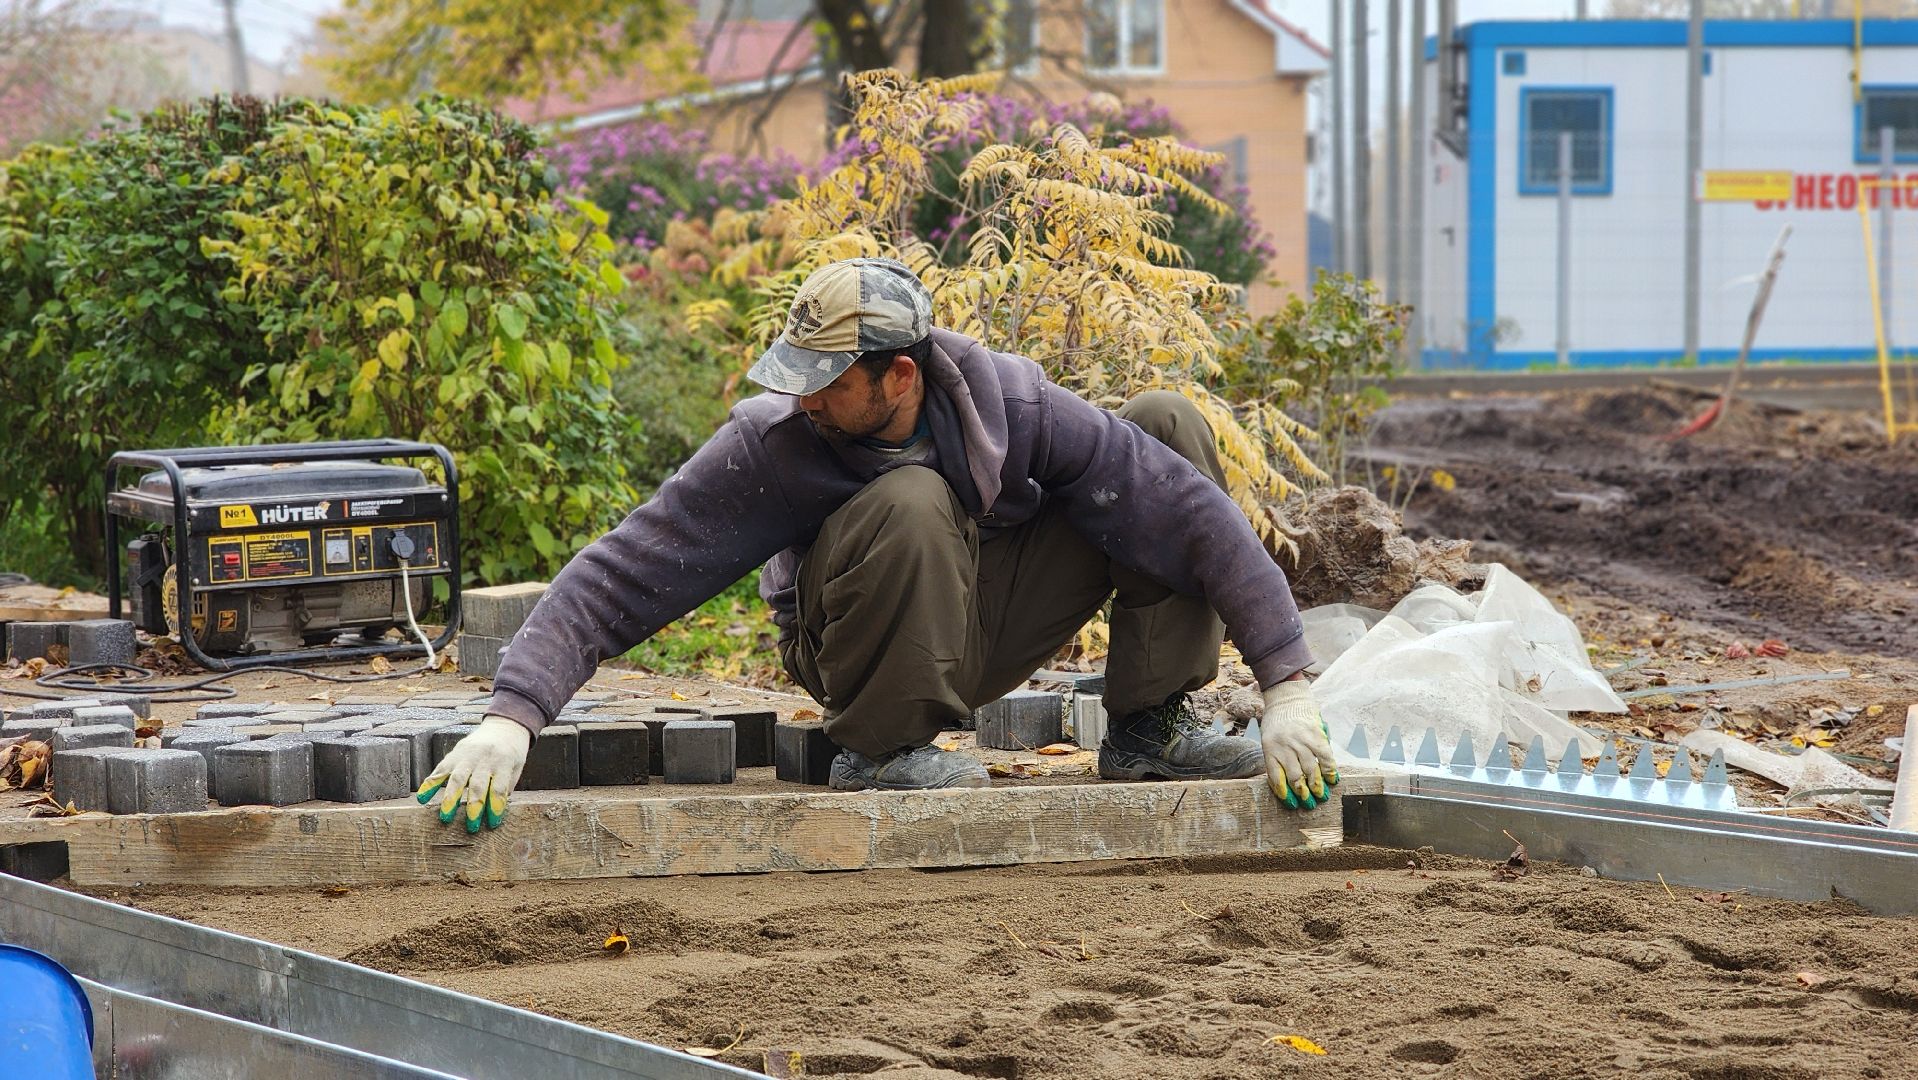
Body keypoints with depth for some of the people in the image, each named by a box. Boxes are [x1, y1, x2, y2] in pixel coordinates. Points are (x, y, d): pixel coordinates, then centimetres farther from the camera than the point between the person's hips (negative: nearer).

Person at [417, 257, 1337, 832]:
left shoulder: (1009, 404, -22)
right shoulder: (769, 445, -27)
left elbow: (1192, 513, -20)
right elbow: (615, 581, -28)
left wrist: (1286, 690, -23)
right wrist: (509, 720, -41)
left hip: (993, 629, 3)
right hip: (858, 649, -3)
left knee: (1169, 425, -11)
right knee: (912, 502, -37)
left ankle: (1151, 729, -4)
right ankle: (879, 753, -14)